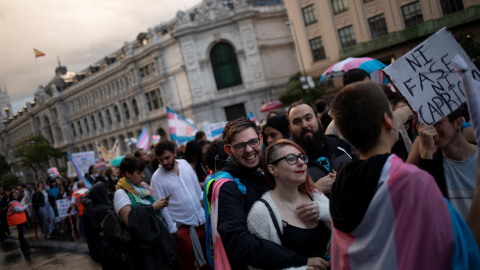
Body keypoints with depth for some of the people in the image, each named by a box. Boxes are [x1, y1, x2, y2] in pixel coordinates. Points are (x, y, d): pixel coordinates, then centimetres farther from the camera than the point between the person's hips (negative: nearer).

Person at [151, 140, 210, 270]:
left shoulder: (184, 164, 0)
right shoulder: (157, 178, -13)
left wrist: (202, 201, 13)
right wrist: (172, 229, -10)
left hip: (201, 219, 5)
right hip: (182, 227, -4)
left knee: (207, 257, 17)